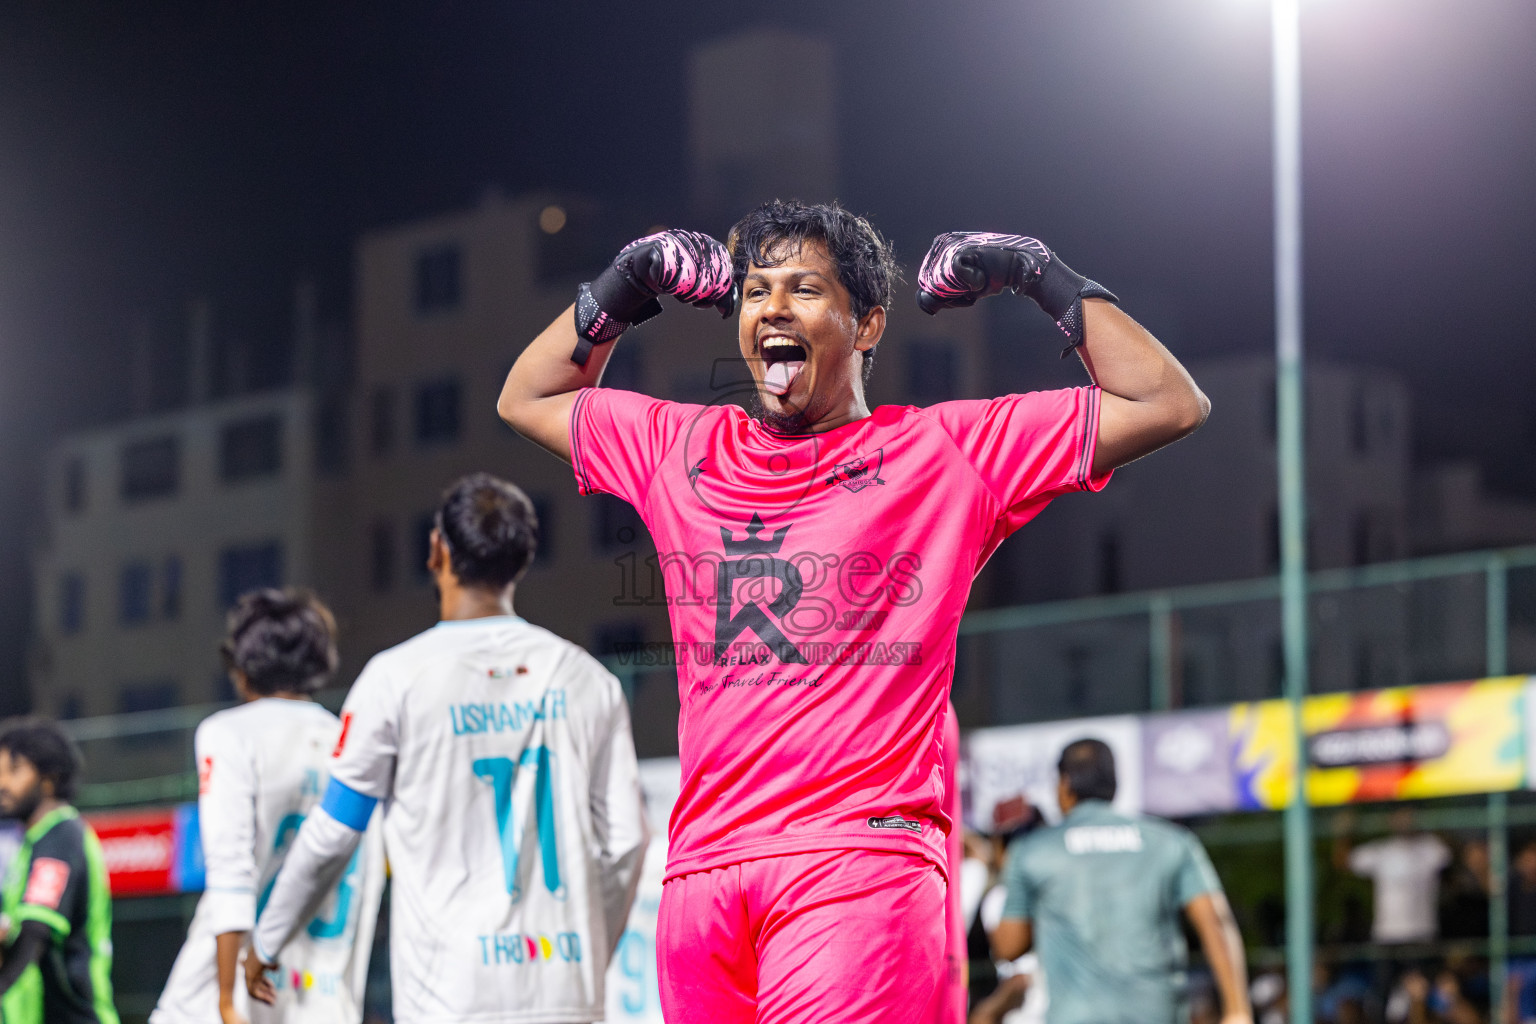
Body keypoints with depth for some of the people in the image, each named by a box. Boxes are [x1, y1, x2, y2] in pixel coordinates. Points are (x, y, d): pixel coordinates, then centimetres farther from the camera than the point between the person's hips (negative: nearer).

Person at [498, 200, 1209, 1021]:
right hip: (702, 872, 5)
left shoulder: (948, 453, 9)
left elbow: (1169, 404, 9)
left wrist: (1041, 276, 11)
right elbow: (526, 398, 37)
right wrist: (626, 285, 28)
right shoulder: (680, 451, 21)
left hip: (864, 856, -4)